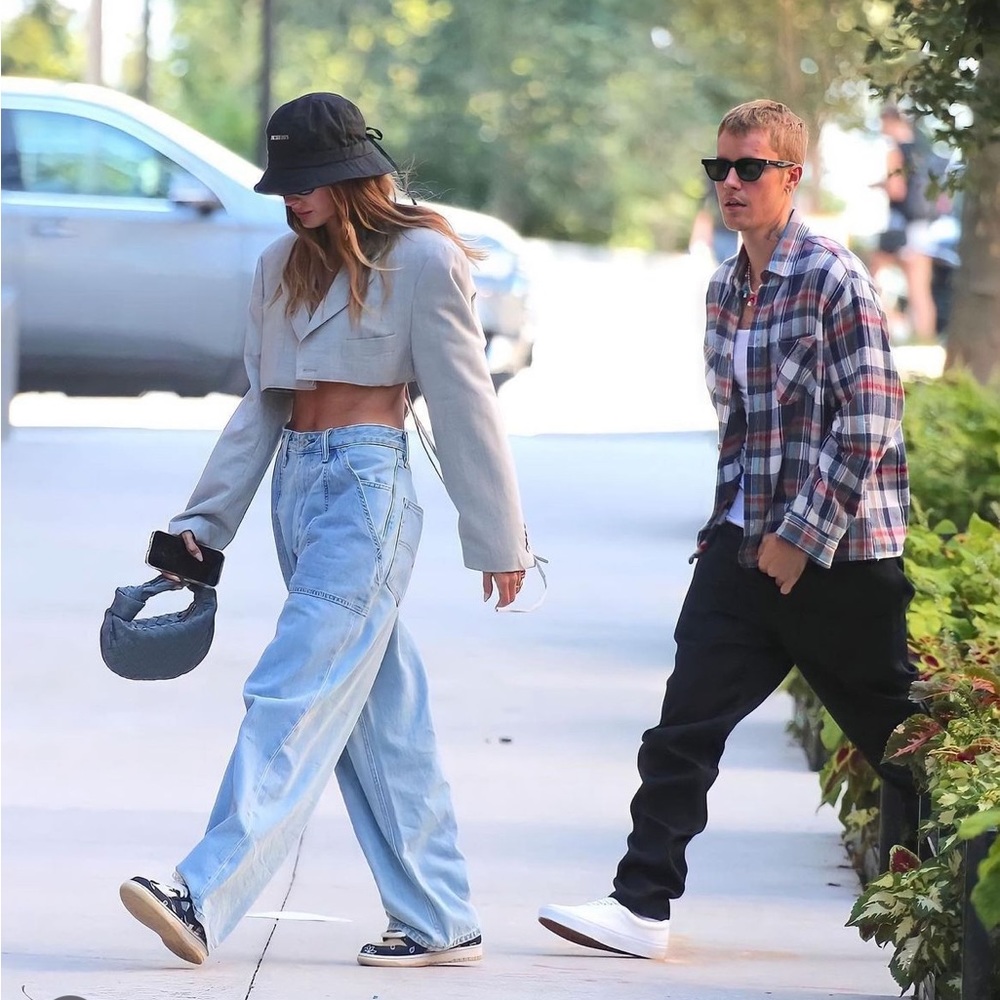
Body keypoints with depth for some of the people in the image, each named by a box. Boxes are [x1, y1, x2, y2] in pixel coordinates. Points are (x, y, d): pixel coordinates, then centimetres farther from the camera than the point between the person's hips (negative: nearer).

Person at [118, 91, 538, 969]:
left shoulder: (422, 260, -6)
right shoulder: (284, 265, 14)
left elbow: (465, 403, -5)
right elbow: (261, 403, 18)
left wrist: (498, 540, -3)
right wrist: (205, 520, 13)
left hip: (366, 485, -7)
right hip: (298, 486, 7)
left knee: (297, 696, -14)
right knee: (379, 714, 7)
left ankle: (205, 898, -23)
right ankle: (440, 921, 11)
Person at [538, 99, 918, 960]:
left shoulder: (834, 278, -11)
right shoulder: (724, 288, 12)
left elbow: (868, 424, -15)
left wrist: (801, 535, -16)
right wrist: (733, 524, 14)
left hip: (838, 556, -7)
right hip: (743, 549, 7)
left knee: (897, 738, 5)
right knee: (685, 727, -2)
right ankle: (642, 905, -1)